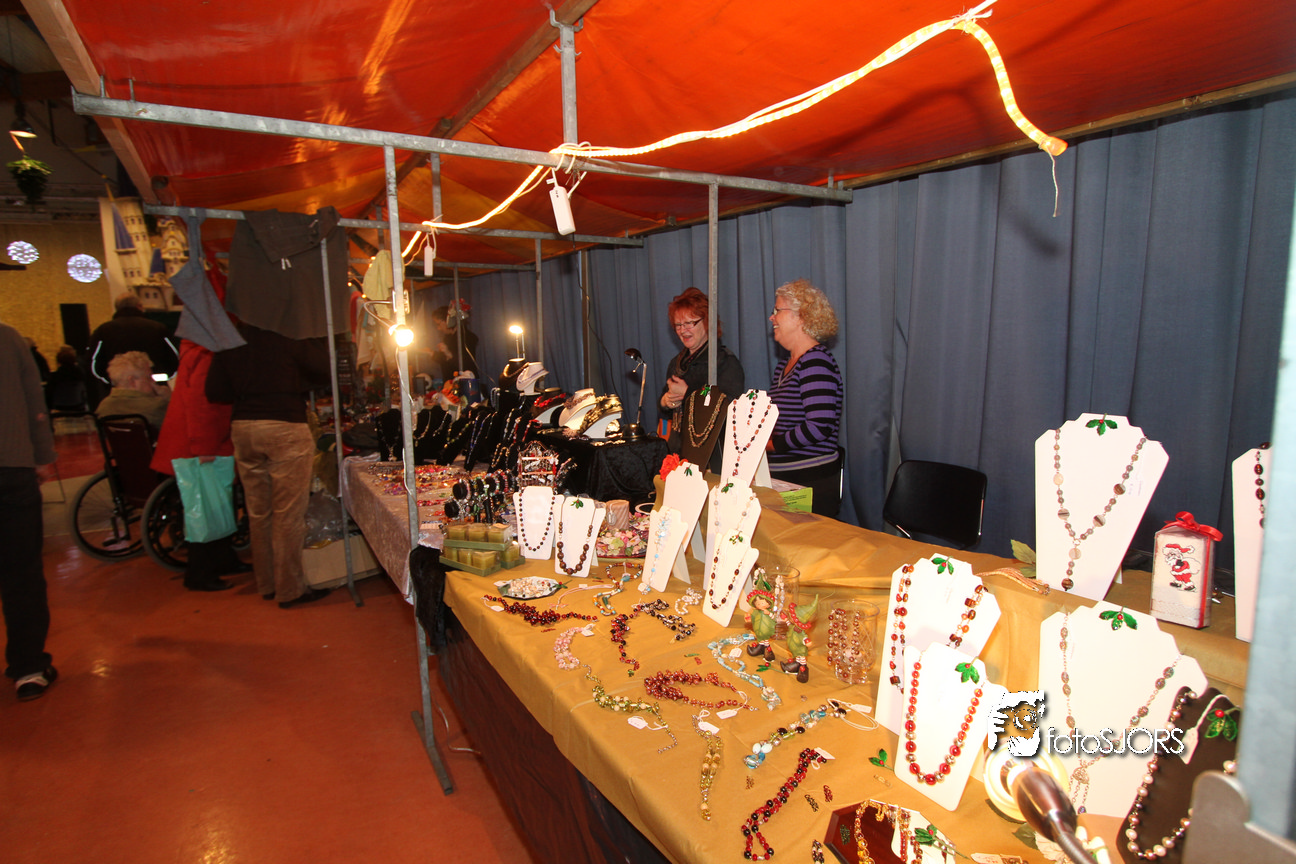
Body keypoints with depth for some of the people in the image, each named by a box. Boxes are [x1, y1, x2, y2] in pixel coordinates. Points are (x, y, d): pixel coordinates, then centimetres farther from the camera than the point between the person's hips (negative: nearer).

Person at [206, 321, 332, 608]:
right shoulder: (288, 334, -8)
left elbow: (215, 391, 9)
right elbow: (324, 371, -5)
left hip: (242, 427, 6)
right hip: (285, 425, -6)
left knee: (258, 511, 15)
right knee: (288, 512, 1)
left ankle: (267, 584, 26)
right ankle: (290, 589, 8)